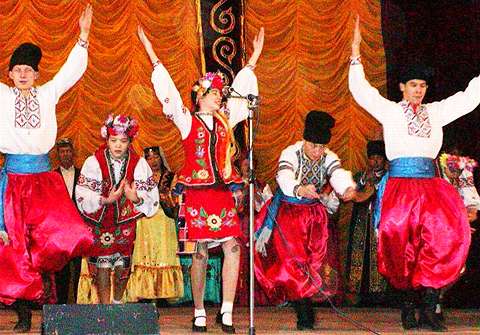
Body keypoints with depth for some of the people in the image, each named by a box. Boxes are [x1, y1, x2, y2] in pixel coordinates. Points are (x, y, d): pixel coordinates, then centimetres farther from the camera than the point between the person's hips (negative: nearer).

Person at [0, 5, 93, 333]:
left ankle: (44, 267, 9)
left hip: (45, 176, 1)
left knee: (67, 234, -21)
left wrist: (83, 36, -3)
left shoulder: (48, 94, 9)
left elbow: (72, 71, 4)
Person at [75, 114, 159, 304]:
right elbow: (83, 198, -17)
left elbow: (152, 200, -11)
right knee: (102, 266, -4)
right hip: (99, 223, -2)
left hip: (126, 223, 2)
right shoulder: (93, 162, -12)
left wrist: (136, 198, -32)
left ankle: (118, 302, 32)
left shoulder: (139, 164, -8)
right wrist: (106, 200, -33)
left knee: (123, 265, 9)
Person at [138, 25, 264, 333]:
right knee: (201, 251, -2)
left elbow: (243, 94, 23)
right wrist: (153, 56, -5)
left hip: (223, 191, 4)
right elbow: (169, 94, -2)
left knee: (233, 245, -7)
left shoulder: (225, 120, 15)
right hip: (198, 191, -4)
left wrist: (254, 59, 25)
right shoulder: (187, 120, 4)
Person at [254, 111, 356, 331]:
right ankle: (305, 312, -11)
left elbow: (338, 174, -32)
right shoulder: (290, 154, -21)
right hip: (287, 212, -4)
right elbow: (284, 178, -41)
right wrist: (299, 190, -63)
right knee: (293, 259, -13)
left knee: (313, 260, 3)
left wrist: (347, 188, -55)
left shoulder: (329, 158, -10)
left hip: (314, 213, 4)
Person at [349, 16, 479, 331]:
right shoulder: (390, 111, 10)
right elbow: (360, 90, 1)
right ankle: (409, 301, 3)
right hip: (400, 184, -3)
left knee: (448, 234, -19)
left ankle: (429, 307, -16)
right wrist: (356, 52, -6)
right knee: (402, 243, -16)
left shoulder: (435, 112, 19)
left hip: (431, 184, 3)